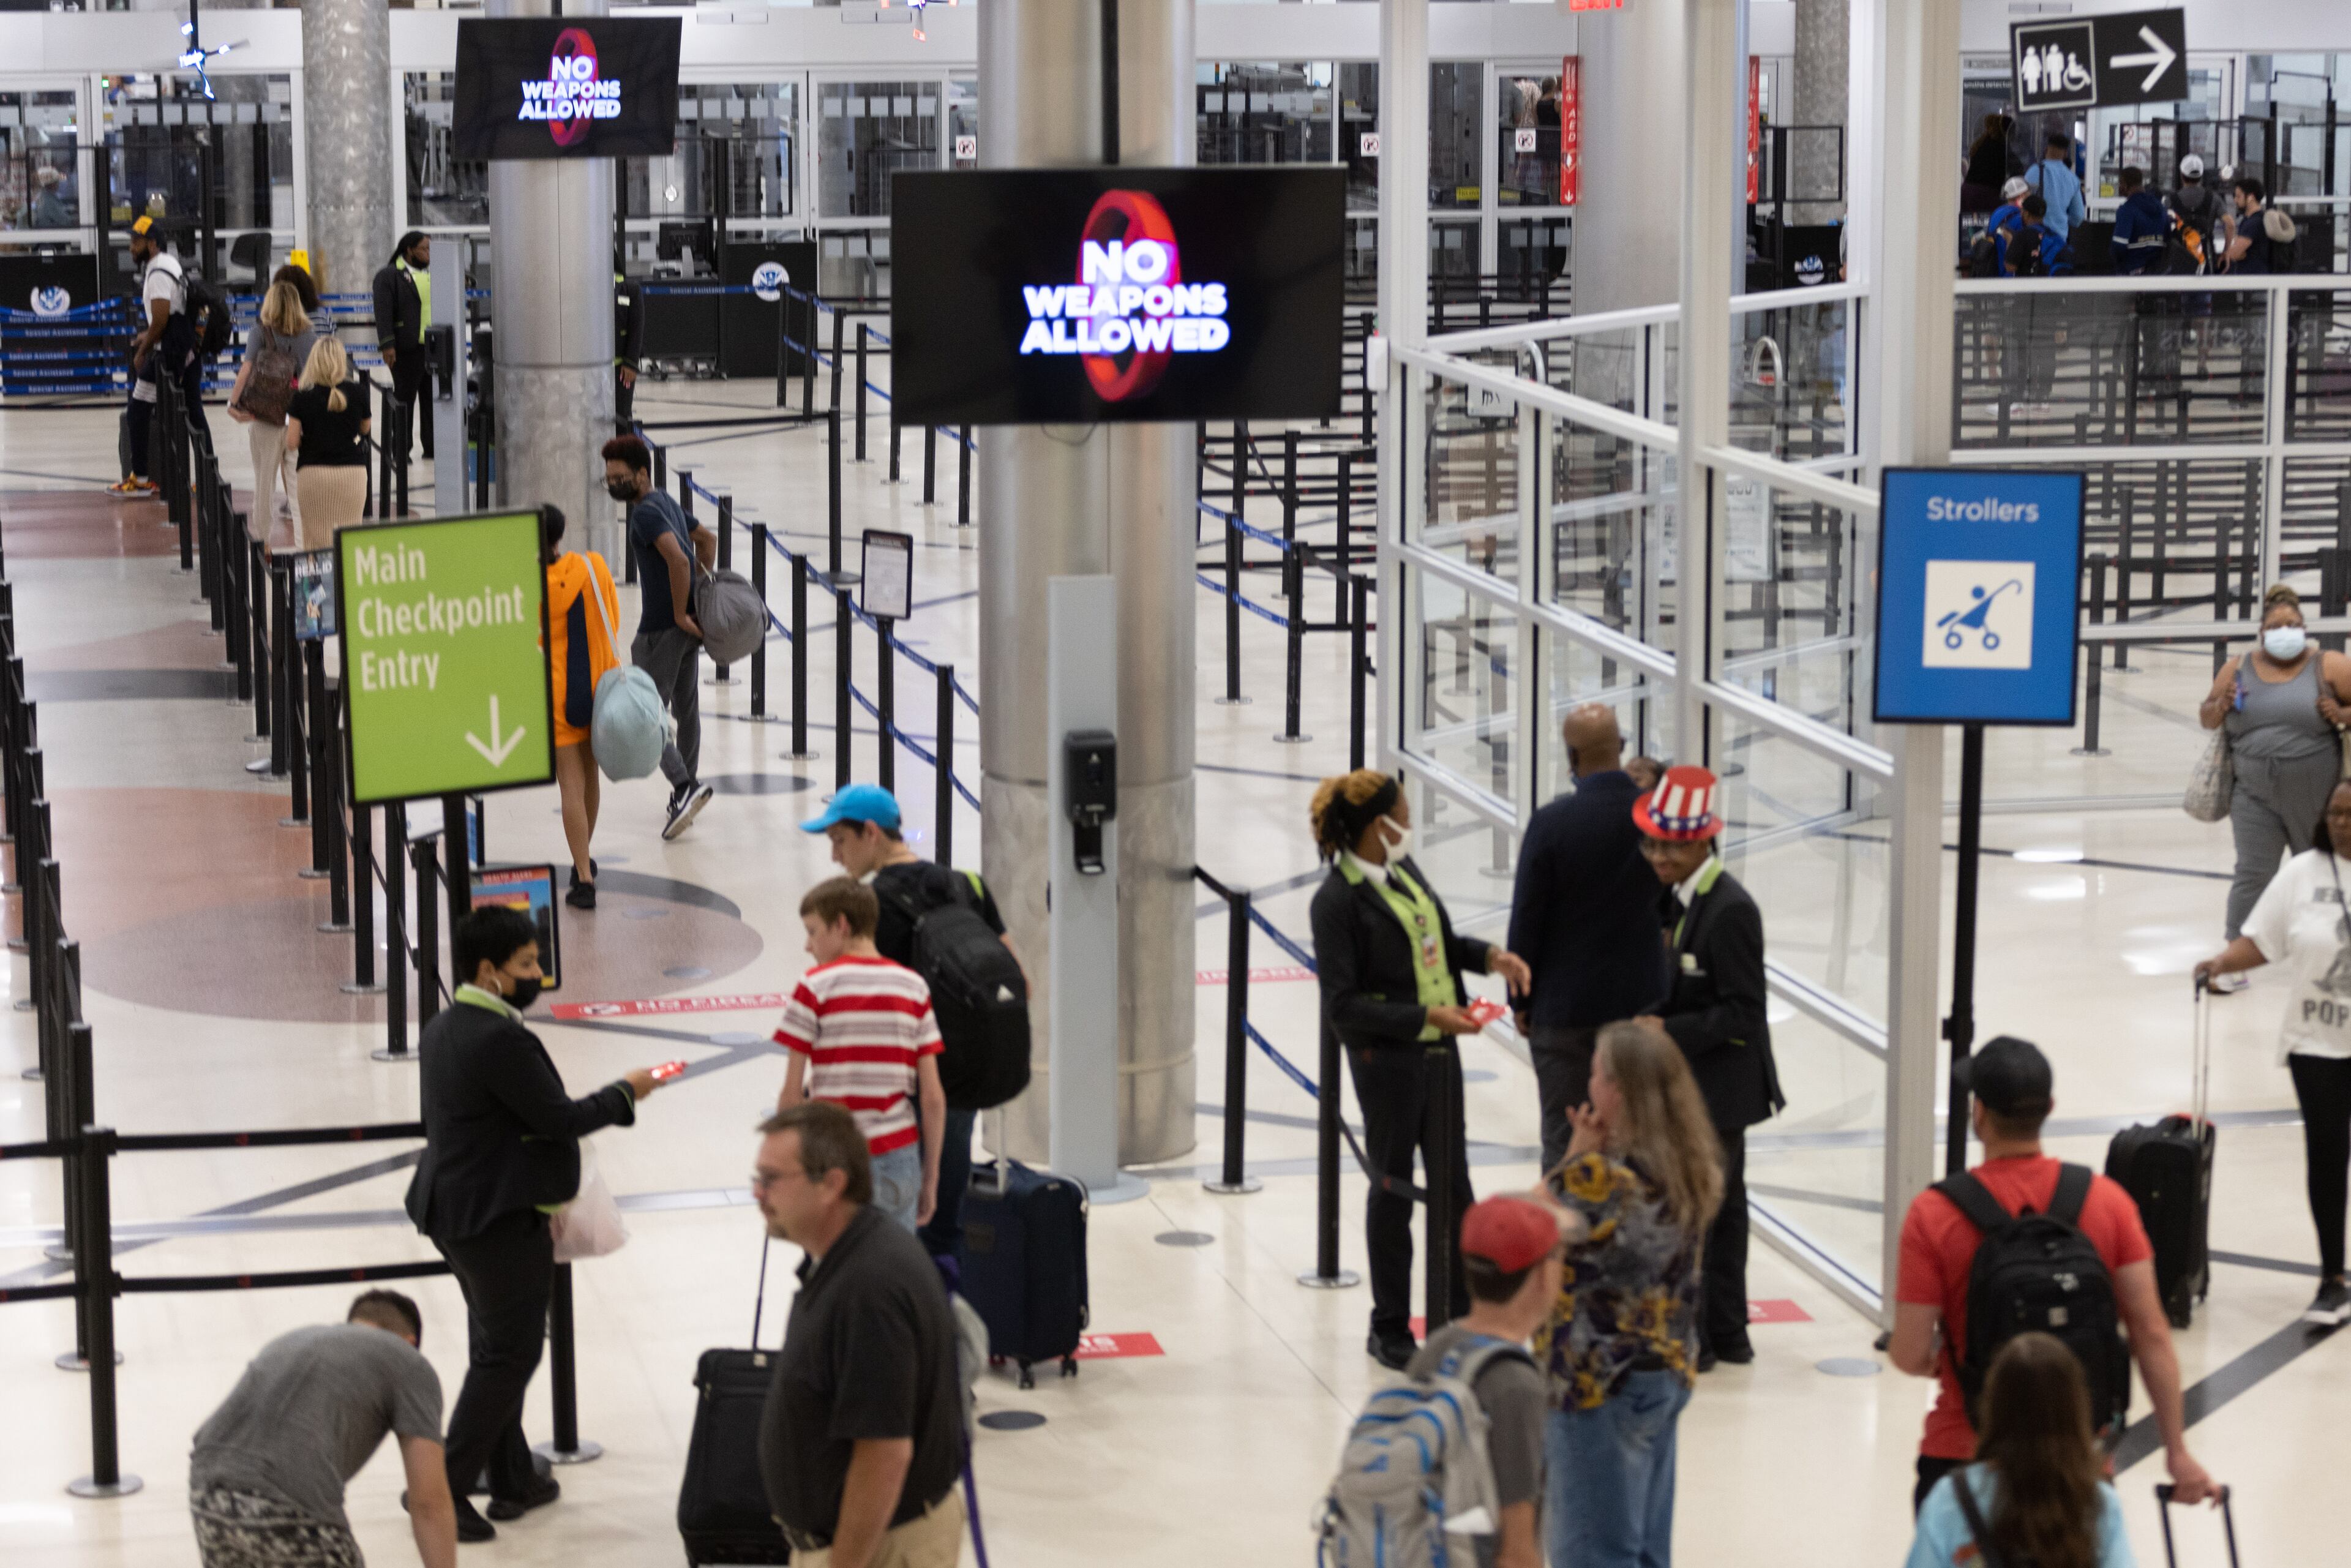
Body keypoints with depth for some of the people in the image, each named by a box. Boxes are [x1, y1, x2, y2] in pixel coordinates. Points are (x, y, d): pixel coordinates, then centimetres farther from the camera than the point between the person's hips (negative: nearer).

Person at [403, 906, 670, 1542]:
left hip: (451, 1206, 10)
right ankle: (445, 1489, -2)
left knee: (495, 1347, 19)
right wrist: (625, 1094, -6)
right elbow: (558, 1118, -20)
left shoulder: (441, 1029, 8)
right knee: (509, 1354, -1)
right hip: (501, 1218, -10)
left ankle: (513, 1482, 28)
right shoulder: (502, 1039, -23)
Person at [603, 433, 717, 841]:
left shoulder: (646, 512, -17)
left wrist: (681, 614, -22)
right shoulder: (666, 502, 14)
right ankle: (685, 792, 25)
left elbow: (678, 560, -30)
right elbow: (708, 540, 26)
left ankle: (684, 784, -21)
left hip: (661, 628, -10)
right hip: (687, 625, 10)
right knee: (686, 708, 16)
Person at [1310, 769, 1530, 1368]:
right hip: (1386, 1058, -7)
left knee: (1453, 1184, 13)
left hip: (1438, 1049, 7)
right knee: (1394, 1190, 6)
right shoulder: (1337, 902, -18)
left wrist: (1490, 955, 3)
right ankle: (1389, 1329, 20)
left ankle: (1464, 1316, 25)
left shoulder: (1403, 871, 5)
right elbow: (1343, 1005, -19)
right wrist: (1425, 1017, -24)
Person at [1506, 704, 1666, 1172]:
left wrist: (1521, 1001, 0)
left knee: (1565, 1139, 7)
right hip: (1641, 1000, 3)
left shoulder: (1551, 822, -17)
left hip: (1566, 1005, -3)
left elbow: (1527, 919, -11)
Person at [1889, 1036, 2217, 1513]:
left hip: (1962, 1454, -2)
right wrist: (2177, 1453, -2)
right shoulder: (2106, 1201, -6)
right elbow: (2151, 1335, -7)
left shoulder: (1934, 1215, -14)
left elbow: (1910, 1356, -13)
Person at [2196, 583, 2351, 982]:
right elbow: (2206, 717, 12)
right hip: (2256, 797, 1)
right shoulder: (2239, 668, 4)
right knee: (2252, 875, -5)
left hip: (2316, 800, -1)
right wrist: (2222, 707, -9)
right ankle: (2234, 961, -4)